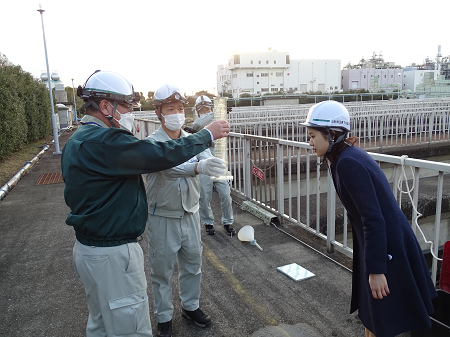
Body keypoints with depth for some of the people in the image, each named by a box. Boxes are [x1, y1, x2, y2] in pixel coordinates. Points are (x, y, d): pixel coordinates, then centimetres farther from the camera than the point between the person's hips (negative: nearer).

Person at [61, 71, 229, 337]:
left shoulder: (78, 140, 9)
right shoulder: (103, 142, -25)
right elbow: (163, 154, -26)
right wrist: (208, 134, -13)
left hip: (89, 248, 11)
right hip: (112, 255, -11)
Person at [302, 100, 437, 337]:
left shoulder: (348, 164, -24)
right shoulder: (350, 155, 6)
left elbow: (373, 219, -25)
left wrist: (376, 269, -21)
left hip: (386, 248, -9)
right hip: (386, 241, 9)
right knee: (369, 315, 24)